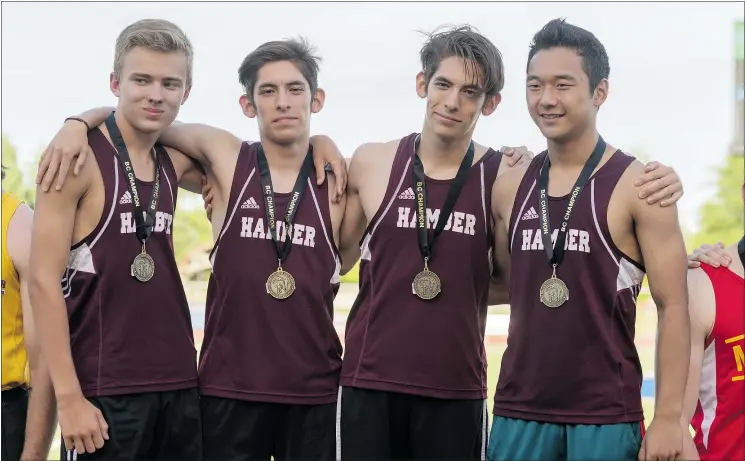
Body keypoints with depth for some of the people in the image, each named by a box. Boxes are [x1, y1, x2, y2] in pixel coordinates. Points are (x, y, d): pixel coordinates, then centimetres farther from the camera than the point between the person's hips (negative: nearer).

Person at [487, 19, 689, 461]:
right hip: (519, 408, 4)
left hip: (606, 416, -4)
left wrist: (668, 418, -11)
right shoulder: (510, 187, 8)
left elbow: (673, 308, -7)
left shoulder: (637, 187, -6)